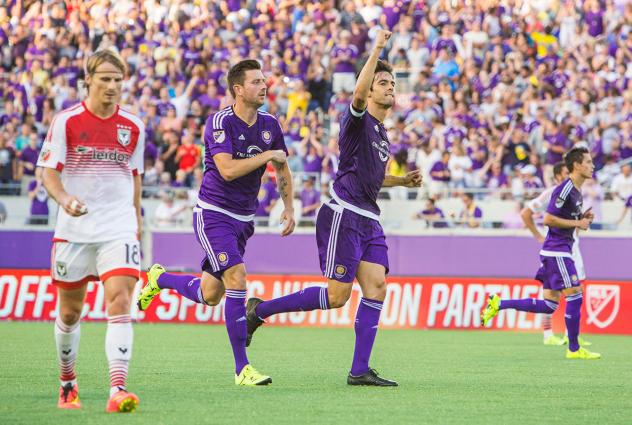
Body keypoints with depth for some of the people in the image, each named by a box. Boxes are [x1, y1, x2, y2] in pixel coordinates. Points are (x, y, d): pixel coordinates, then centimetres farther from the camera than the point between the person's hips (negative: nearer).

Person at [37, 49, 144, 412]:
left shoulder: (134, 127, 6)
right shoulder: (66, 121, -3)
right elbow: (49, 171, -5)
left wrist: (136, 219, 18)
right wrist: (65, 199, -24)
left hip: (119, 229, 1)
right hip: (74, 229, -1)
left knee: (120, 304, -17)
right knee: (70, 312, 9)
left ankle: (118, 390, -24)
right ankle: (68, 382, 31)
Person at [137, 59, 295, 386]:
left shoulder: (269, 124, 5)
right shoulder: (220, 122, -15)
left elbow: (282, 169, 19)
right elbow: (228, 170, -27)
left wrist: (288, 207, 9)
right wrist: (267, 155, -20)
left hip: (243, 218, 7)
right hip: (213, 214, -7)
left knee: (211, 295, 8)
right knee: (236, 279, -20)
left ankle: (160, 279, 38)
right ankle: (242, 368, -15)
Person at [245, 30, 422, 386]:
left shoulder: (382, 134, 20)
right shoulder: (358, 120, -6)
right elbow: (359, 92, -30)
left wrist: (402, 181, 19)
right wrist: (377, 50, -32)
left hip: (369, 219, 8)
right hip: (343, 215, -8)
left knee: (376, 288, -5)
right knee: (337, 296, -10)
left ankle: (360, 371, -5)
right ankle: (260, 310, 5)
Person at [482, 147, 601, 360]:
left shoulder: (576, 191, 16)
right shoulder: (564, 189, -15)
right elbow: (548, 219, -19)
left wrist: (582, 218, 8)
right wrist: (577, 223, -15)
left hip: (560, 251, 10)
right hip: (556, 251, -10)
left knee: (549, 305, 7)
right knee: (575, 295, -9)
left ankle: (499, 304, 11)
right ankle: (574, 349, -2)